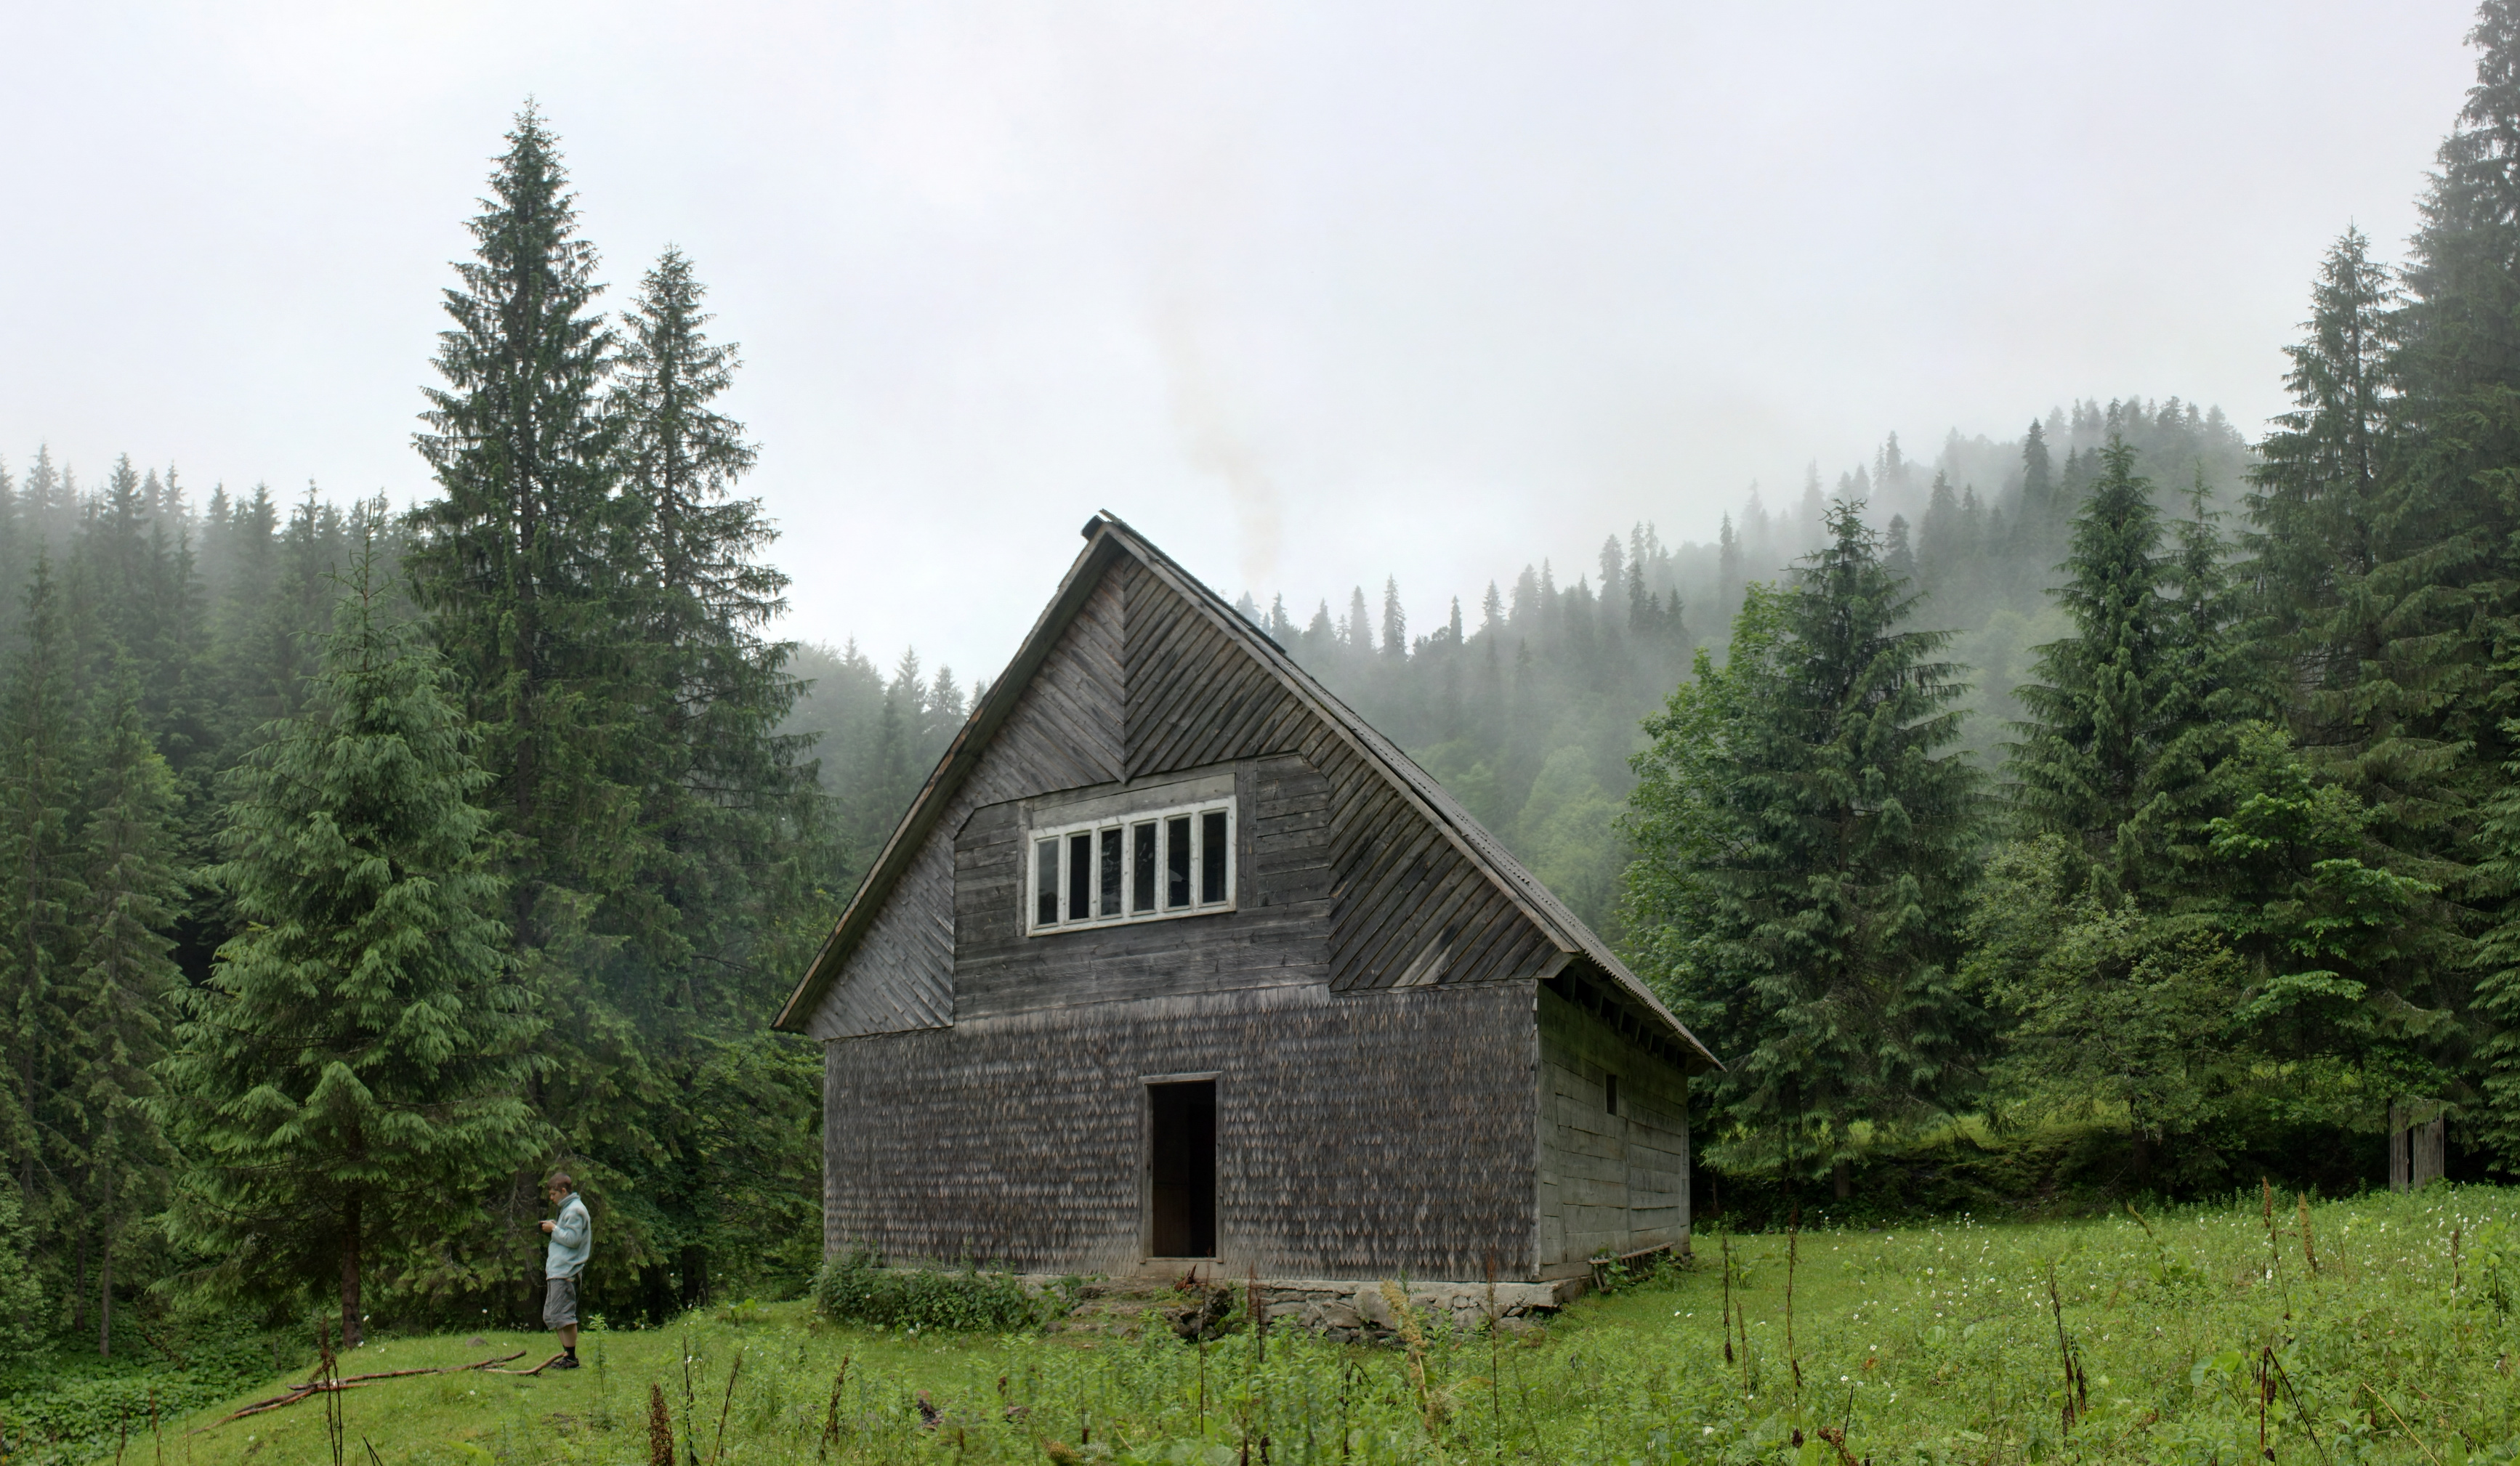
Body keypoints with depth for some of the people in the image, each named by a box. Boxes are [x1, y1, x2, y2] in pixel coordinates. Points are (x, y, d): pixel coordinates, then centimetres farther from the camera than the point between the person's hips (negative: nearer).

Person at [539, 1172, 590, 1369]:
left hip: (565, 1273, -11)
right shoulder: (568, 1209, 21)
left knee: (563, 1315, -10)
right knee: (551, 1316, 13)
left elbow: (572, 1239, -19)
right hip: (557, 1272, 11)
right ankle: (567, 1353, 17)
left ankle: (571, 1358, -7)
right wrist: (555, 1229, 11)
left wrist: (554, 1229, -9)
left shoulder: (575, 1210, -11)